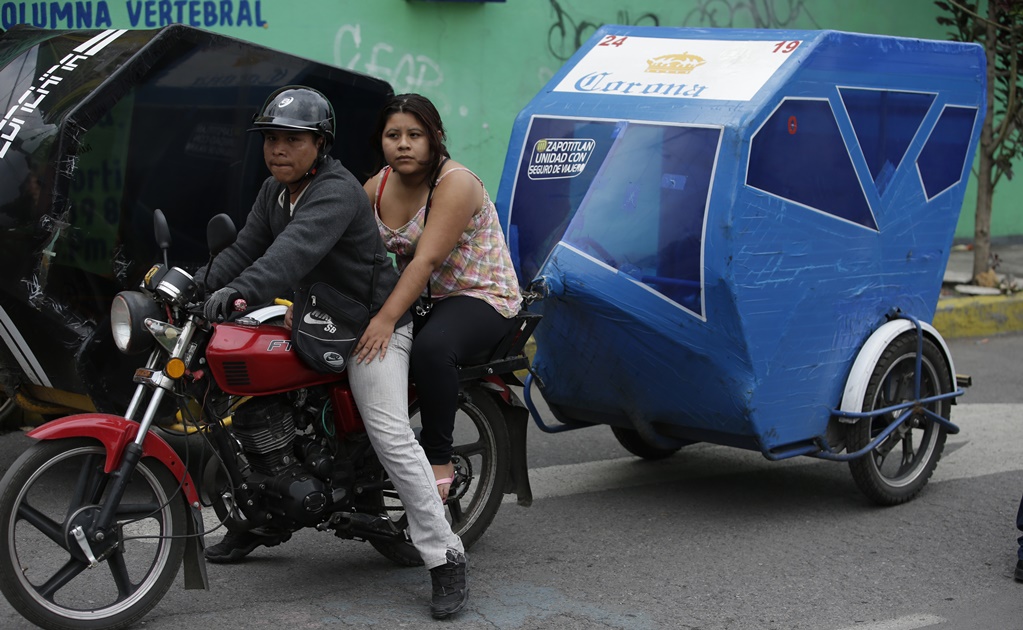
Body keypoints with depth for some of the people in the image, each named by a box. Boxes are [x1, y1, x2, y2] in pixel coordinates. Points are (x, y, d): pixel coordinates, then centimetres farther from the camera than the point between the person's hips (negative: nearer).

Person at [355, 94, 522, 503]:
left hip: (482, 298, -7)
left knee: (432, 346, -36)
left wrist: (386, 319, -38)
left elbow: (427, 260, -28)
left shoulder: (455, 183, -18)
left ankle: (439, 459, -24)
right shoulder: (377, 187, 5)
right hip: (419, 300, 8)